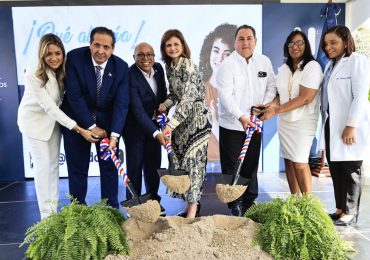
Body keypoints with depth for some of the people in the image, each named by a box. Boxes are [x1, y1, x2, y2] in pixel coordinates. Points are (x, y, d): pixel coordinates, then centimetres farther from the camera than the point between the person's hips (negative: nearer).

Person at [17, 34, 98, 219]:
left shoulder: (63, 71, -12)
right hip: (34, 119, -5)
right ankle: (46, 214, 6)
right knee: (43, 164, -5)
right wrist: (78, 129, -34)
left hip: (53, 119, 5)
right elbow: (49, 107, -30)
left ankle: (54, 210, 19)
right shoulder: (33, 75, -28)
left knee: (54, 163, 8)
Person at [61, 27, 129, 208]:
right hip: (77, 120, -1)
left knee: (109, 166, 8)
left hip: (107, 120, 2)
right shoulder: (74, 58, -16)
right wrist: (91, 126, -18)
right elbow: (74, 96, -18)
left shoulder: (121, 67, -12)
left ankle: (111, 207, 24)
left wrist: (114, 135, -25)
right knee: (77, 167, 7)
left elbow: (121, 103, -16)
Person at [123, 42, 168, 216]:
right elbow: (137, 110, -32)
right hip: (135, 127, -5)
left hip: (154, 123, 6)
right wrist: (156, 133, -39)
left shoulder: (158, 68, -4)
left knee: (154, 164, 12)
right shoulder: (130, 75, -24)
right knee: (135, 165, 1)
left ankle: (153, 199, 29)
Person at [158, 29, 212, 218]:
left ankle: (192, 209, 3)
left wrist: (171, 125, -28)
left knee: (192, 160, -7)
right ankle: (191, 204, 24)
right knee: (181, 160, 10)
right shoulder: (169, 67, 9)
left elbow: (188, 98, -24)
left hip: (197, 117, -8)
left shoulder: (188, 66, -16)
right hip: (182, 117, 8)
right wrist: (166, 104, -3)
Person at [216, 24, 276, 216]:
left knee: (251, 166, 14)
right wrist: (241, 117, -30)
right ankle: (235, 205, 17)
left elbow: (271, 86, 11)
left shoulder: (264, 62, 6)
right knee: (231, 167, 2)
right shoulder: (227, 65, -9)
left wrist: (265, 104, -9)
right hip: (231, 125, -4)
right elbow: (226, 96, -19)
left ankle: (249, 203, 30)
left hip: (254, 123, 5)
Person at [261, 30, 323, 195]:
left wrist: (275, 110, -19)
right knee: (288, 161, 8)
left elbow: (305, 98, -18)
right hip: (284, 120, 6)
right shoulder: (284, 68, 10)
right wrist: (273, 104, -11)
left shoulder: (312, 66, -10)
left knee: (300, 163, -6)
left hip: (303, 121, -6)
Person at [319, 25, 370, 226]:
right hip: (331, 126, 7)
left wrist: (351, 125, -19)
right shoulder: (330, 65, 18)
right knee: (335, 169, 10)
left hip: (349, 127, -7)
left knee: (351, 170, 2)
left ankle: (350, 213, 13)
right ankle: (340, 208, 22)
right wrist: (325, 124, 11)